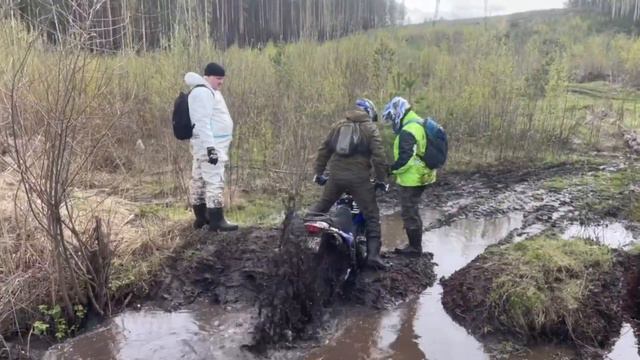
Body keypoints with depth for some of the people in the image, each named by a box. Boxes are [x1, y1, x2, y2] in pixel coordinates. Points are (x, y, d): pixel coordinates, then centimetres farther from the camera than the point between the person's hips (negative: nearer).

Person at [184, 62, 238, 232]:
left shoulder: (210, 91, 19)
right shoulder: (202, 92, -15)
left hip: (215, 143, 11)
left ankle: (201, 217, 21)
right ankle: (217, 221, -9)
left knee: (200, 180, 13)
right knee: (215, 181, -11)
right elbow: (202, 122, -23)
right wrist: (210, 147, -28)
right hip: (209, 144, -11)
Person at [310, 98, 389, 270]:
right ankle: (373, 254, -5)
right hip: (358, 178, -4)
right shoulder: (370, 128, 4)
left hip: (336, 176, 4)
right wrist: (381, 179, 3)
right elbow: (378, 156, -5)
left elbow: (323, 150, 15)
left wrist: (318, 173, 22)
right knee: (372, 215, 4)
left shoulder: (338, 125, 17)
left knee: (321, 206, 22)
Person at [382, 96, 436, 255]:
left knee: (409, 212, 1)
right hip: (421, 176, 10)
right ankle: (415, 244, 27)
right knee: (412, 211, 19)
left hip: (411, 178, -10)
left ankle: (414, 247, 10)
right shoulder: (419, 124, 13)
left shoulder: (408, 132, -20)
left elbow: (405, 158, -26)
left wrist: (392, 169, -12)